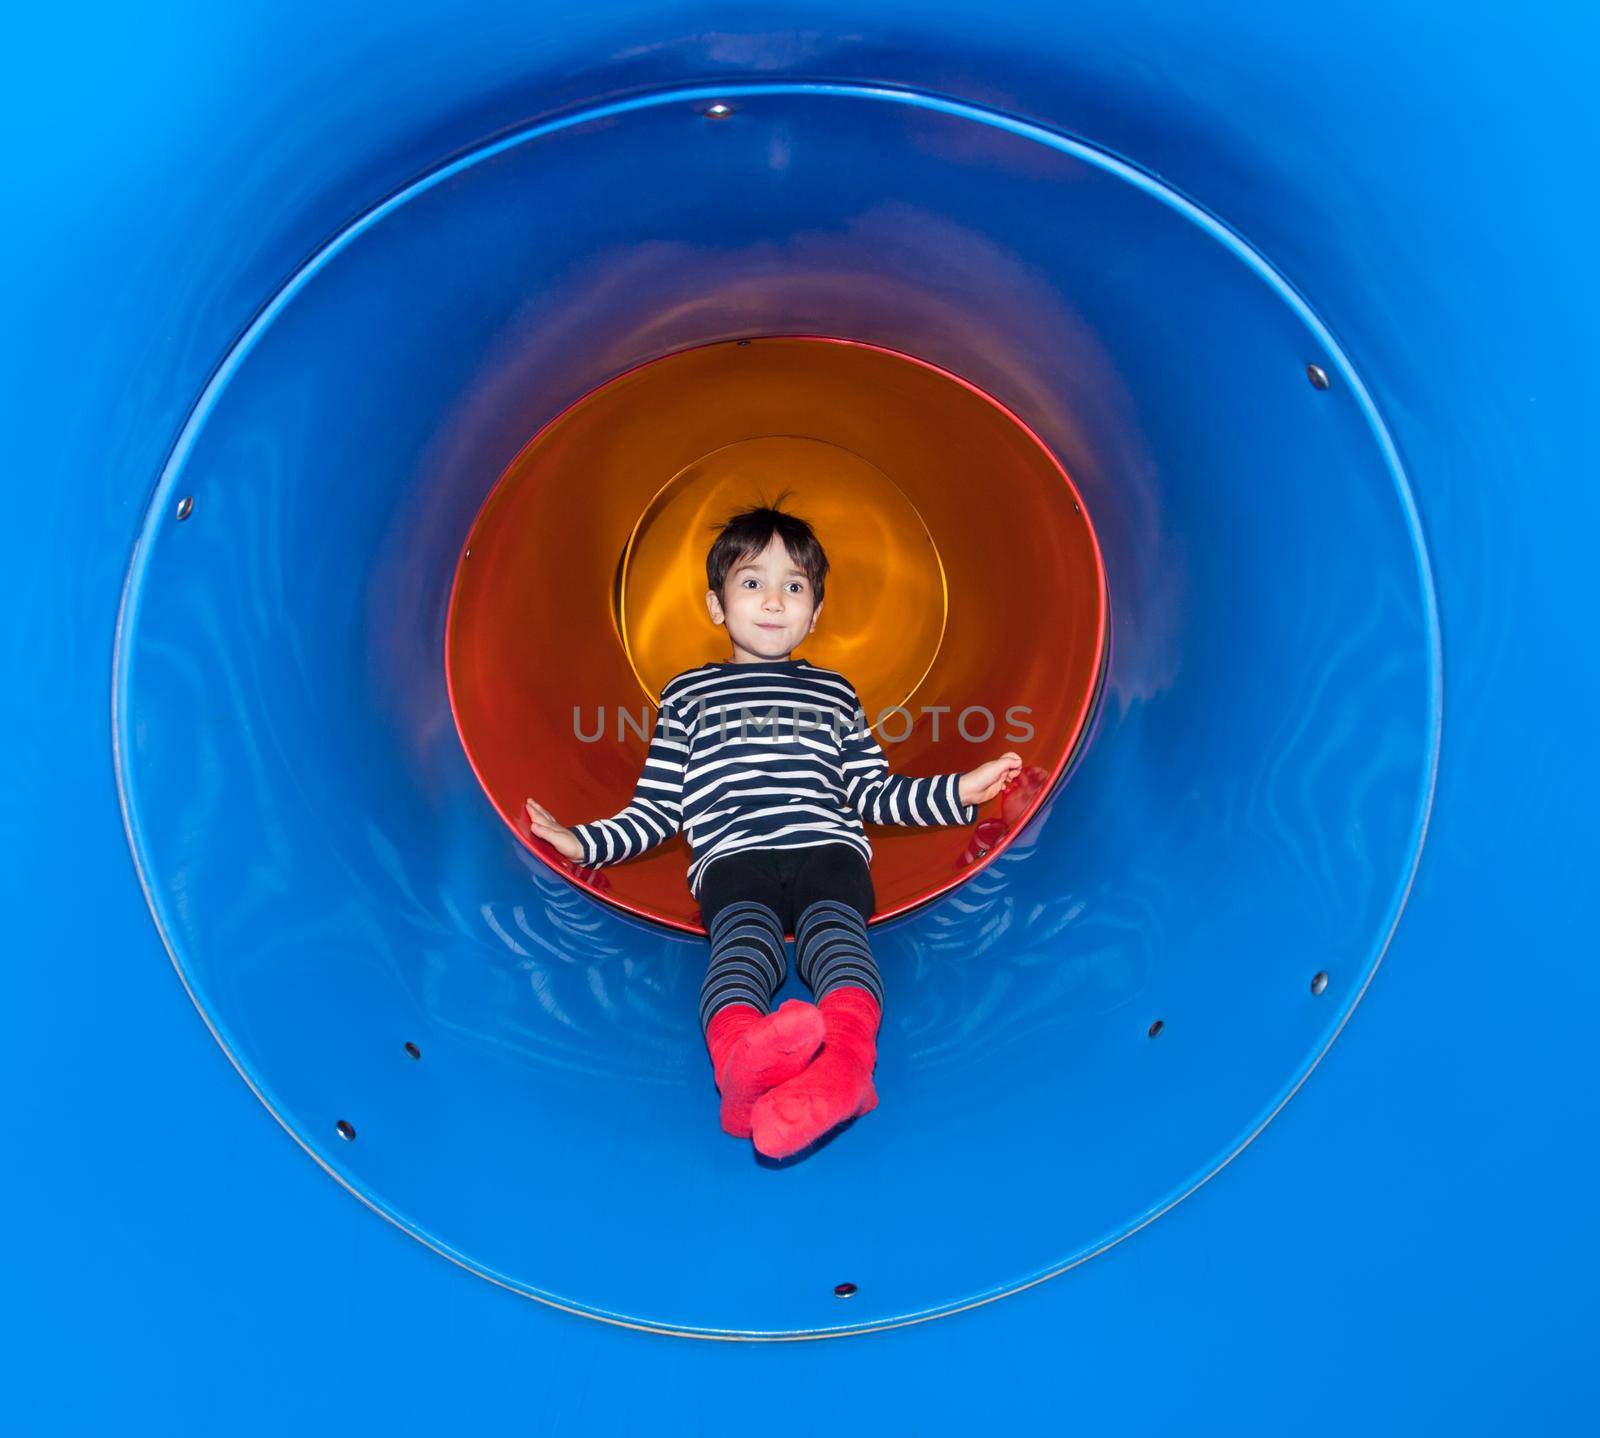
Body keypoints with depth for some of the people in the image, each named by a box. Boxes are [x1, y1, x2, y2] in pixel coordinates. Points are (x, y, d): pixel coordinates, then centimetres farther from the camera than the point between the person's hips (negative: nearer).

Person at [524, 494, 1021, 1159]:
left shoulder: (834, 693, 32)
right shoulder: (689, 695, 27)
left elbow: (872, 793, 28)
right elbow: (658, 809, 23)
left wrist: (960, 790, 17)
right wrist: (582, 842, 9)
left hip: (827, 849, 1)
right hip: (733, 858, -1)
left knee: (835, 931, -33)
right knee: (744, 937, -35)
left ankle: (844, 1059, -64)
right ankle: (742, 1062, -67)